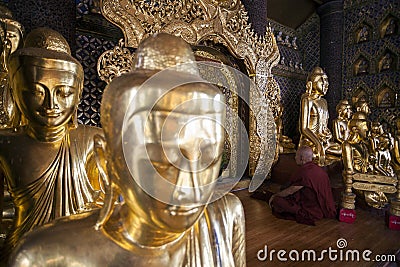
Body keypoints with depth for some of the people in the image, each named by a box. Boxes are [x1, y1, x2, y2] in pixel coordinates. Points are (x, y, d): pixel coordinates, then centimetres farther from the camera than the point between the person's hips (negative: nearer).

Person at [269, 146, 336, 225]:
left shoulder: (304, 172, -22)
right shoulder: (319, 169, 7)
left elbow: (290, 191, -11)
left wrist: (274, 195, 6)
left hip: (312, 212, -10)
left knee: (276, 200, -14)